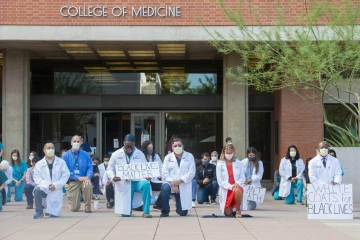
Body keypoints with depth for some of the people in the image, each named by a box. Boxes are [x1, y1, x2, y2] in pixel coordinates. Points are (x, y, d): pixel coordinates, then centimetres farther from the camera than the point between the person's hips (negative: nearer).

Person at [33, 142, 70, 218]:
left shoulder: (61, 162, 7)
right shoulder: (39, 164, 6)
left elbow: (66, 175, 0)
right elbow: (37, 178, 0)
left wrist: (56, 185, -12)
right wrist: (46, 184, -16)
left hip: (56, 190, 0)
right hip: (45, 188, 0)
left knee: (54, 214, -4)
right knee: (37, 189, -36)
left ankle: (50, 211, 36)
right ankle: (39, 211, -18)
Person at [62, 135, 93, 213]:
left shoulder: (85, 155, 5)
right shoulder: (66, 155, 0)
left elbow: (90, 168, 0)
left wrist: (87, 177, -22)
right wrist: (78, 177, -19)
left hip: (83, 180, 1)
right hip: (71, 182, -1)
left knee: (88, 185, -37)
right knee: (74, 208, -8)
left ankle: (87, 207, -12)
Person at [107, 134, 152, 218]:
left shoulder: (140, 154, 4)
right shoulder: (116, 154, 2)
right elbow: (110, 169, 7)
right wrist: (113, 177, -16)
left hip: (137, 181, 0)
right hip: (123, 183, 0)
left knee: (146, 184, -36)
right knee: (125, 213, -7)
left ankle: (146, 212, -24)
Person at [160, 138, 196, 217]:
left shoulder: (189, 156, 3)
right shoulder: (168, 158, 6)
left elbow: (191, 173, -6)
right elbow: (165, 173, -3)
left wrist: (178, 181, -16)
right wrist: (172, 183, -19)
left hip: (184, 186, 0)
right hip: (171, 183, 0)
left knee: (183, 213, -4)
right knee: (164, 187, -37)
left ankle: (179, 207, 36)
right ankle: (165, 211, -16)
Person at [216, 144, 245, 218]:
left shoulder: (239, 164, 4)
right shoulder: (219, 165, 1)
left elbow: (242, 178, 2)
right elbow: (220, 181, -6)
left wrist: (237, 184, -20)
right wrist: (230, 186, -20)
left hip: (237, 187, -1)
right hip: (225, 191, 1)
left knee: (237, 190, -40)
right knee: (228, 214, -5)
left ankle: (238, 210, -14)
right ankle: (230, 208, 36)